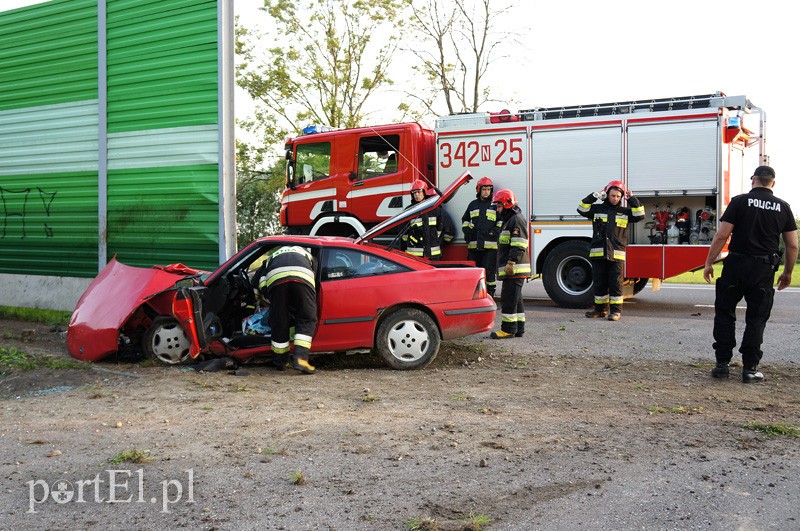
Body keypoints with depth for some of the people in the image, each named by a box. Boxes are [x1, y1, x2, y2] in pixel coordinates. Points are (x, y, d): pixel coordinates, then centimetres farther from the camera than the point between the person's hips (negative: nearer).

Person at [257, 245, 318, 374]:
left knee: (279, 321, 13)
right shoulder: (306, 253, 44)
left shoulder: (272, 256, 42)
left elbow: (262, 286, 27)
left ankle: (280, 361, 24)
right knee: (307, 320, 8)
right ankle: (300, 358, -8)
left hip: (276, 279, 1)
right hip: (303, 277, -1)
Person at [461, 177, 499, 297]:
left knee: (489, 270, -6)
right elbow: (465, 219, 26)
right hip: (474, 245, 4)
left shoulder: (495, 205, 6)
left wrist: (496, 231, -7)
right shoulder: (473, 204, 17)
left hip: (490, 245, -4)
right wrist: (466, 230, 10)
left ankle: (490, 294, -1)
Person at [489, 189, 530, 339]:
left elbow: (519, 245, -21)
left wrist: (511, 263, -24)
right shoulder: (509, 220, 23)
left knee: (508, 298, -10)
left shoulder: (517, 219, -11)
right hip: (513, 270, 11)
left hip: (514, 269, -11)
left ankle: (508, 329, -9)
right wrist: (509, 265, 24)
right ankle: (519, 328, 17)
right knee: (515, 299, 12)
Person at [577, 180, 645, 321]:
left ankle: (616, 310, 4)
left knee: (615, 283, -2)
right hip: (598, 254, 1)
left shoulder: (625, 212, 11)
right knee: (599, 283, 6)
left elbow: (640, 215, 1)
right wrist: (594, 196, -4)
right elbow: (582, 209, 0)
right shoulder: (597, 209, 10)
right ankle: (600, 309, 17)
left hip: (616, 255, -1)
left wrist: (632, 200, 0)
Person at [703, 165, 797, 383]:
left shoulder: (740, 201, -3)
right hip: (764, 269, 2)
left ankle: (722, 363, 8)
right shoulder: (783, 207, 6)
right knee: (756, 319, 8)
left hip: (736, 265, -2)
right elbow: (792, 246, 7)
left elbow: (721, 236, -8)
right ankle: (749, 369, 6)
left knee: (724, 313, 10)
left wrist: (709, 263, -1)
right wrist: (787, 272, 19)